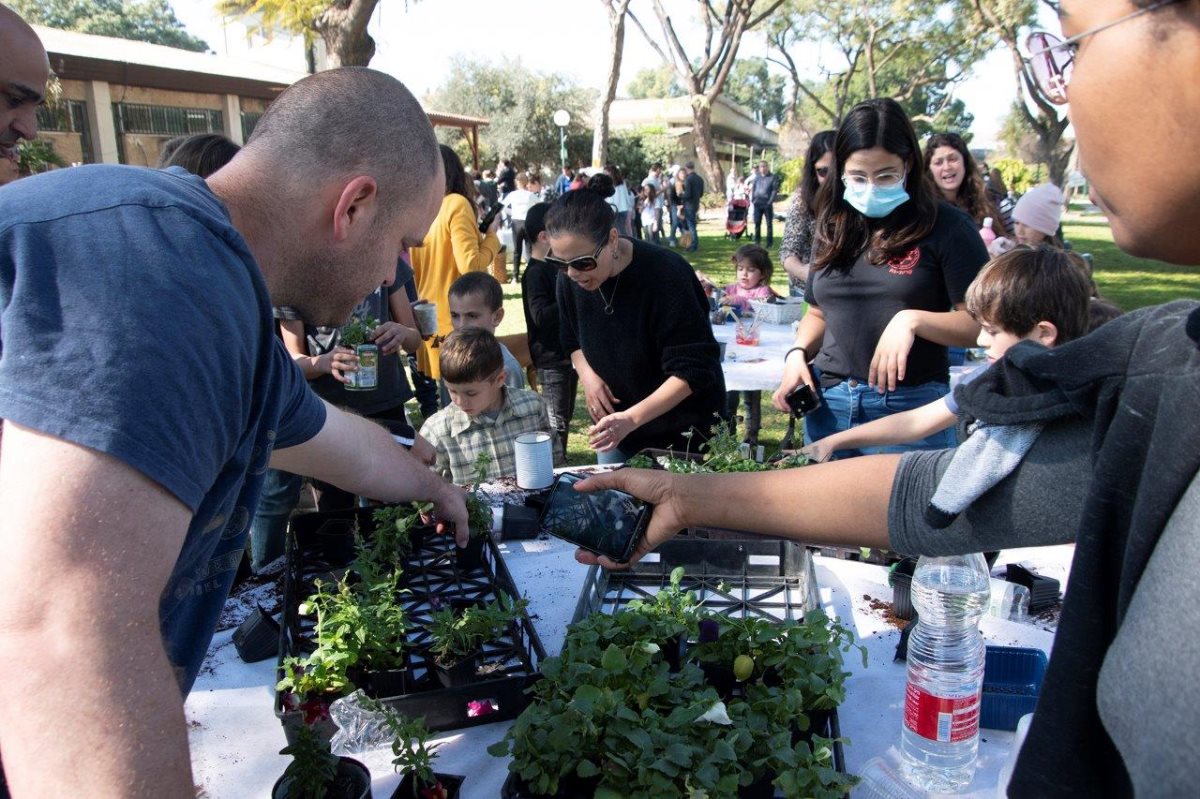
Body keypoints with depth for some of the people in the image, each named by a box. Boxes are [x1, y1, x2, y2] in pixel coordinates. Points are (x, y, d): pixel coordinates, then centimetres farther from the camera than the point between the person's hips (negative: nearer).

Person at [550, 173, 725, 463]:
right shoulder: (571, 282, -8)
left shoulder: (667, 276, -27)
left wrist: (632, 418, -35)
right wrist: (587, 374, -10)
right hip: (613, 426, 5)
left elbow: (692, 371, -25)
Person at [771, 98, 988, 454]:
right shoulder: (833, 228, 9)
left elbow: (980, 324, -7)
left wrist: (913, 320, -22)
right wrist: (797, 353, 0)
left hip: (910, 407, -4)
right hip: (828, 401, 5)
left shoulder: (947, 227, -6)